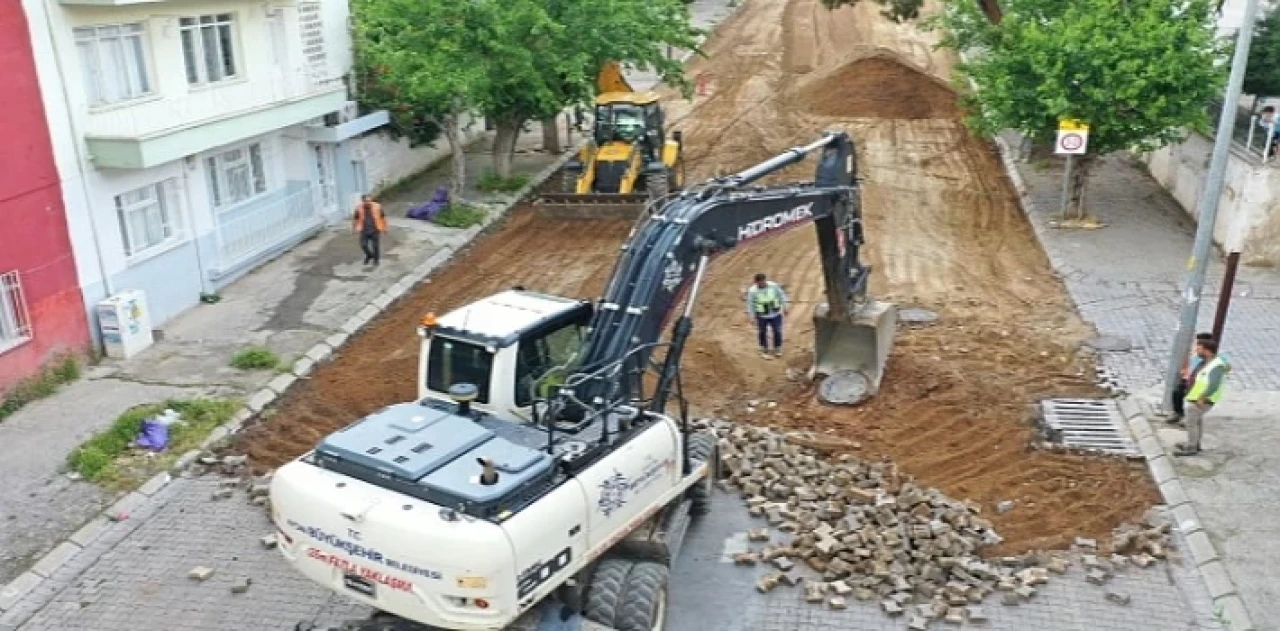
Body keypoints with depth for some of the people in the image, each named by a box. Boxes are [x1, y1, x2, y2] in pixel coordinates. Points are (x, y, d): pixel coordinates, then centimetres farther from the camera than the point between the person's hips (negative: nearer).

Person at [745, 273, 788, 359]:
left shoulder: (773, 285, -15)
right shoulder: (752, 291, -21)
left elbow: (781, 295, 0)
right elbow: (750, 304, -9)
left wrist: (784, 307, 7)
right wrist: (752, 316, -4)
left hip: (776, 314, 2)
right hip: (762, 316, -2)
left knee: (777, 331, 11)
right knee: (762, 333, 11)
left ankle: (777, 349, 33)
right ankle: (764, 350, 32)